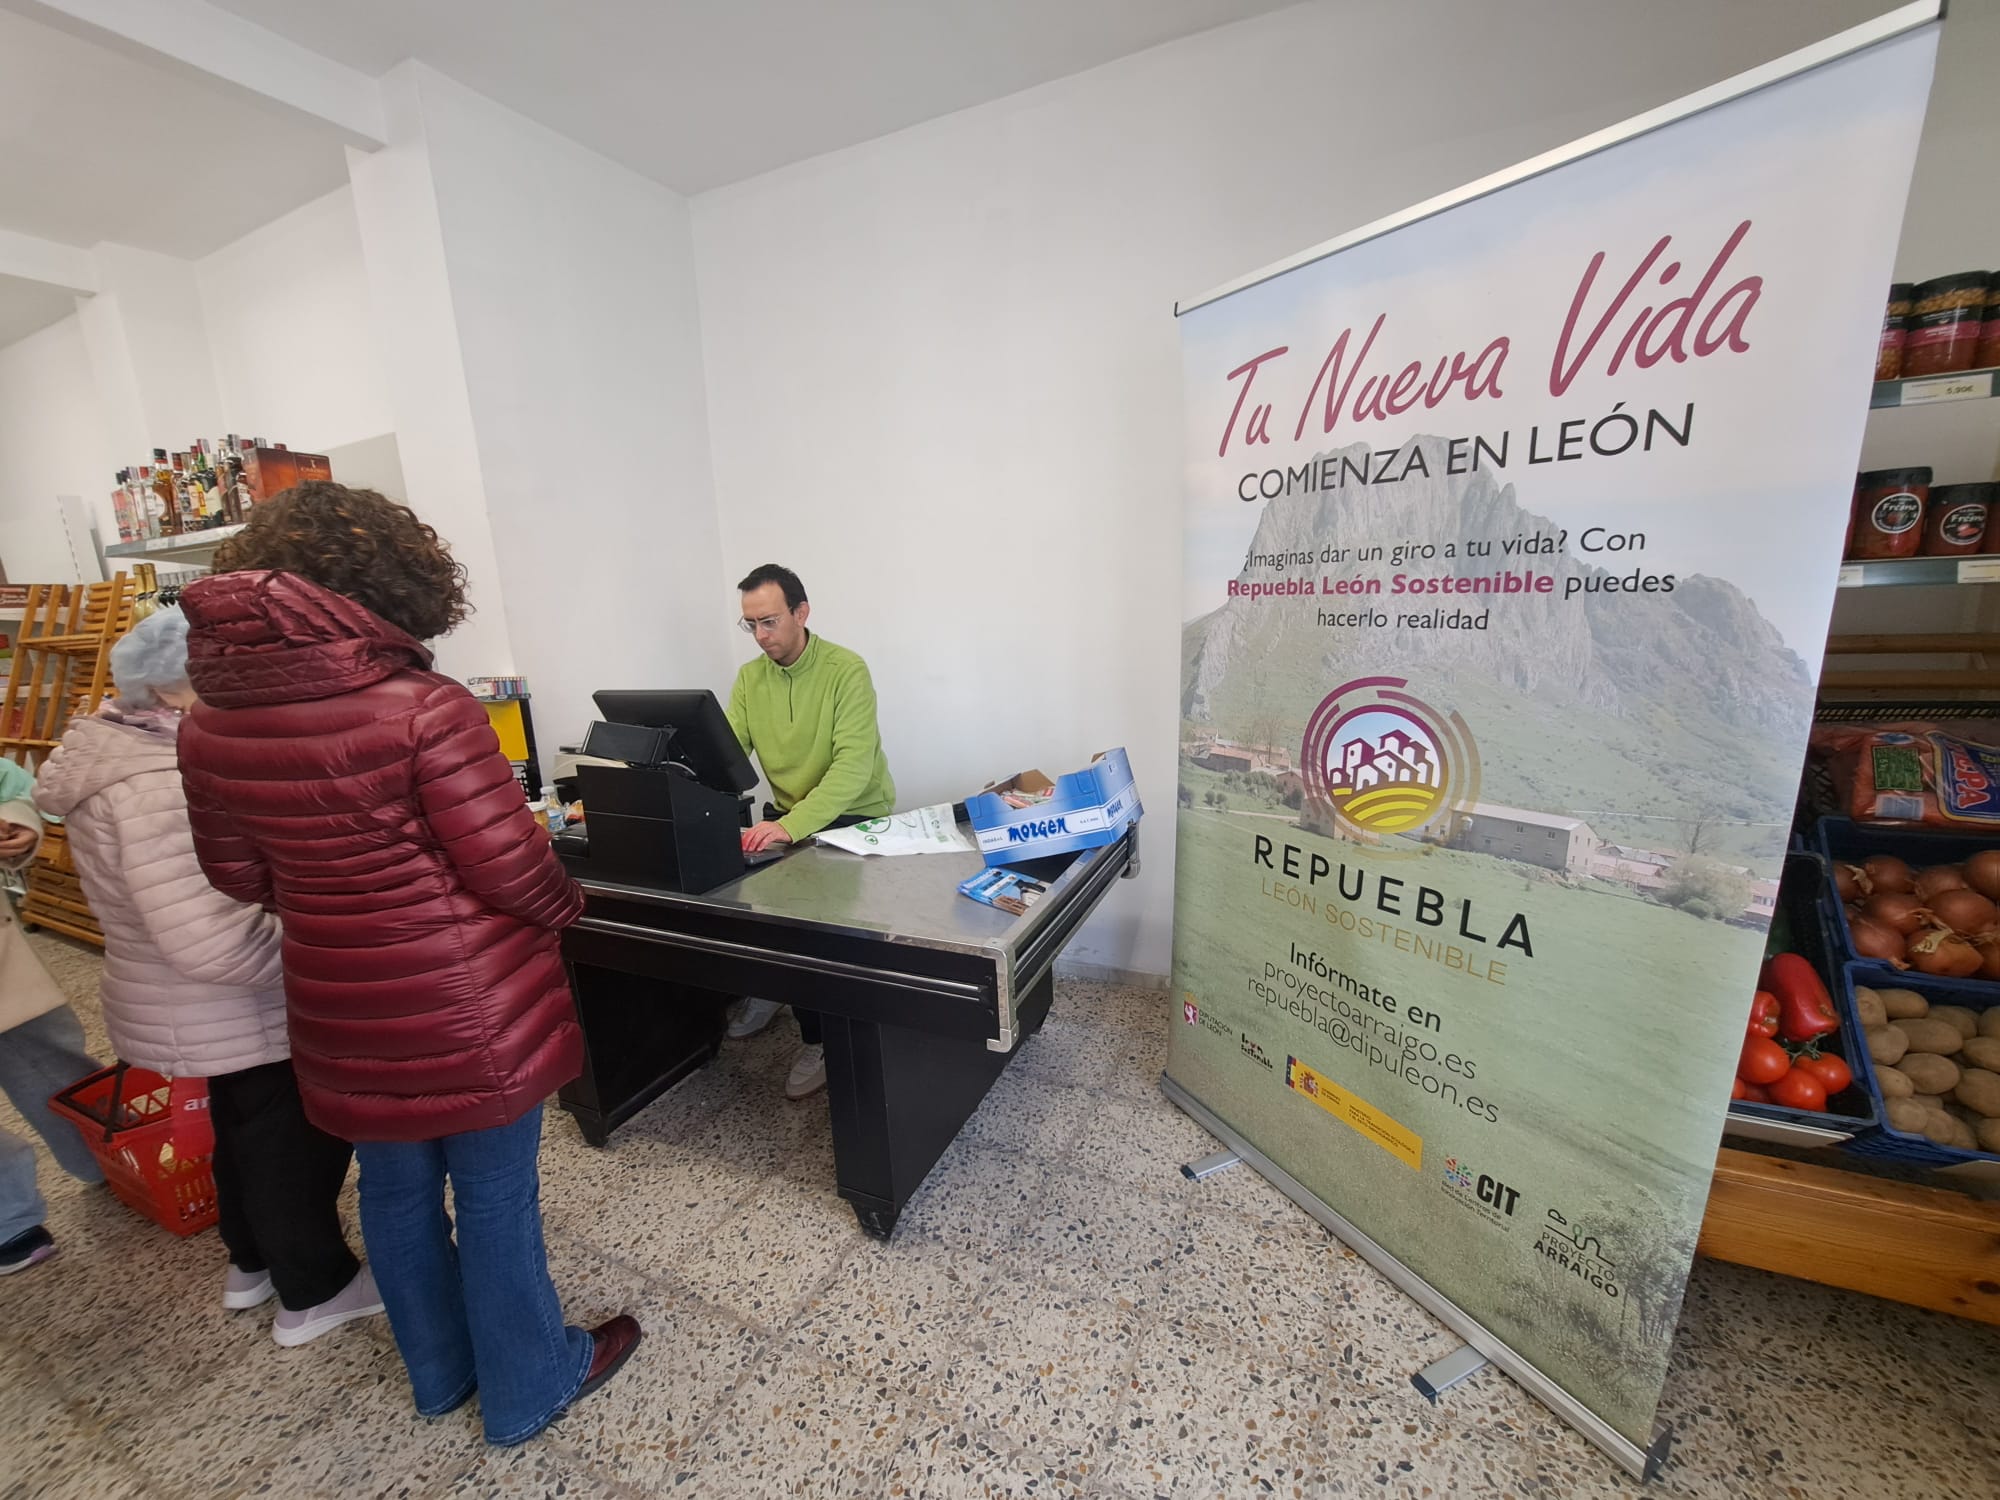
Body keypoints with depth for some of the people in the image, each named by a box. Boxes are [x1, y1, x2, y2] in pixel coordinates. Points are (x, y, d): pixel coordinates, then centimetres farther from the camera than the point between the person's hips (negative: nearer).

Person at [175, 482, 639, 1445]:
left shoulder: (210, 725, -3)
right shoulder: (424, 709, -23)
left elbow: (239, 876, 9)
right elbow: (511, 868, -21)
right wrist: (564, 903, 0)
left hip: (339, 1009, 6)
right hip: (466, 1003, -6)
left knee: (394, 1193, 25)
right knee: (495, 1197, 14)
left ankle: (439, 1374, 49)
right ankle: (527, 1390, 37)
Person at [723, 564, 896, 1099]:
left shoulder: (847, 670, -17)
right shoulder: (749, 678, 2)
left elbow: (853, 765, -27)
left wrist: (790, 825, -39)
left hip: (857, 815, -6)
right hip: (787, 818, 6)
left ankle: (818, 1039, -1)